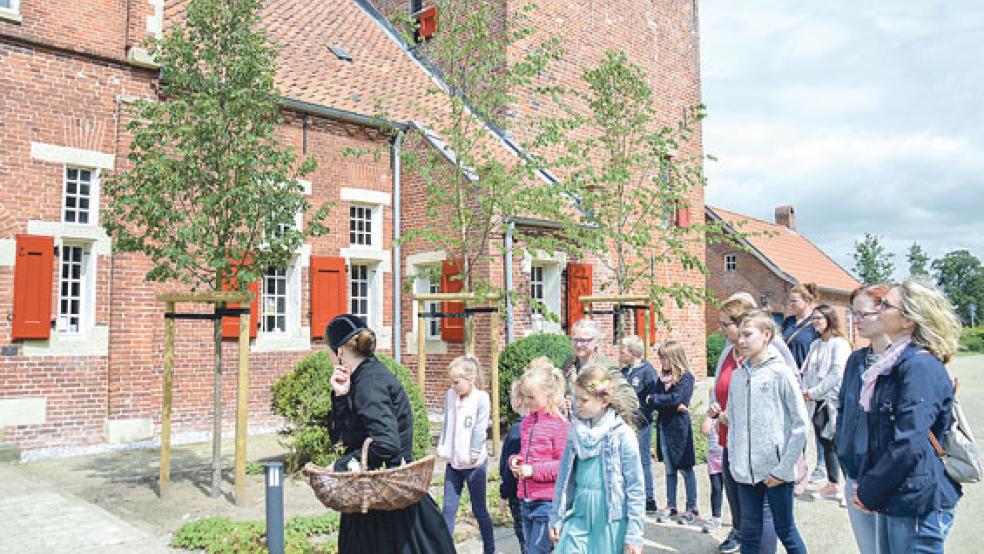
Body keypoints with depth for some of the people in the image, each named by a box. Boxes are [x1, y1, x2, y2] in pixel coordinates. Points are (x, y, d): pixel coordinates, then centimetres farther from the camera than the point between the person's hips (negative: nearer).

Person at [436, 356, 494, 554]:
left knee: (479, 510, 8)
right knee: (448, 509, 7)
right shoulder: (450, 395, 4)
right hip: (452, 462, 5)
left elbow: (480, 429, -13)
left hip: (474, 464, -5)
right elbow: (446, 424, 12)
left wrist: (474, 453, -15)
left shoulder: (481, 398, -11)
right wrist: (441, 446, 6)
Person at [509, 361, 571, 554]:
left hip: (548, 502, -8)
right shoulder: (526, 421, 9)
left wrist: (534, 470, -18)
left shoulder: (560, 425, -14)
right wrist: (515, 460, 2)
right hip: (527, 500, 8)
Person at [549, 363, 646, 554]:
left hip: (610, 519, -4)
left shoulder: (623, 434, -11)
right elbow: (565, 478, 10)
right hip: (579, 516, 4)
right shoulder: (576, 431, 3)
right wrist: (556, 517, 11)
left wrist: (634, 535, -10)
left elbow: (636, 488, -10)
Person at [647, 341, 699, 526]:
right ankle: (670, 506, 20)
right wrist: (673, 405, -15)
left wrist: (653, 399, -10)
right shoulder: (662, 377, 9)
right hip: (664, 426, 6)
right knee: (669, 469, 12)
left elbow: (676, 398, -21)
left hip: (679, 427, -6)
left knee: (685, 468, 4)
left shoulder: (686, 377, -9)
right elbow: (652, 402, 1)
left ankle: (692, 508, 14)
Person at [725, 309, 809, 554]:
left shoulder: (780, 373, -8)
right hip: (745, 473, 4)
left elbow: (800, 424, -9)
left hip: (776, 473, -4)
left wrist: (784, 469, -10)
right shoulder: (737, 376, 7)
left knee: (786, 532, 10)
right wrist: (735, 463, 4)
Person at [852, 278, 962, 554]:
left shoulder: (920, 365, -19)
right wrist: (865, 481, 6)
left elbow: (909, 444, -24)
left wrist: (869, 493, -15)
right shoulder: (898, 361, 11)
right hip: (893, 500, 9)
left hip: (918, 505, -9)